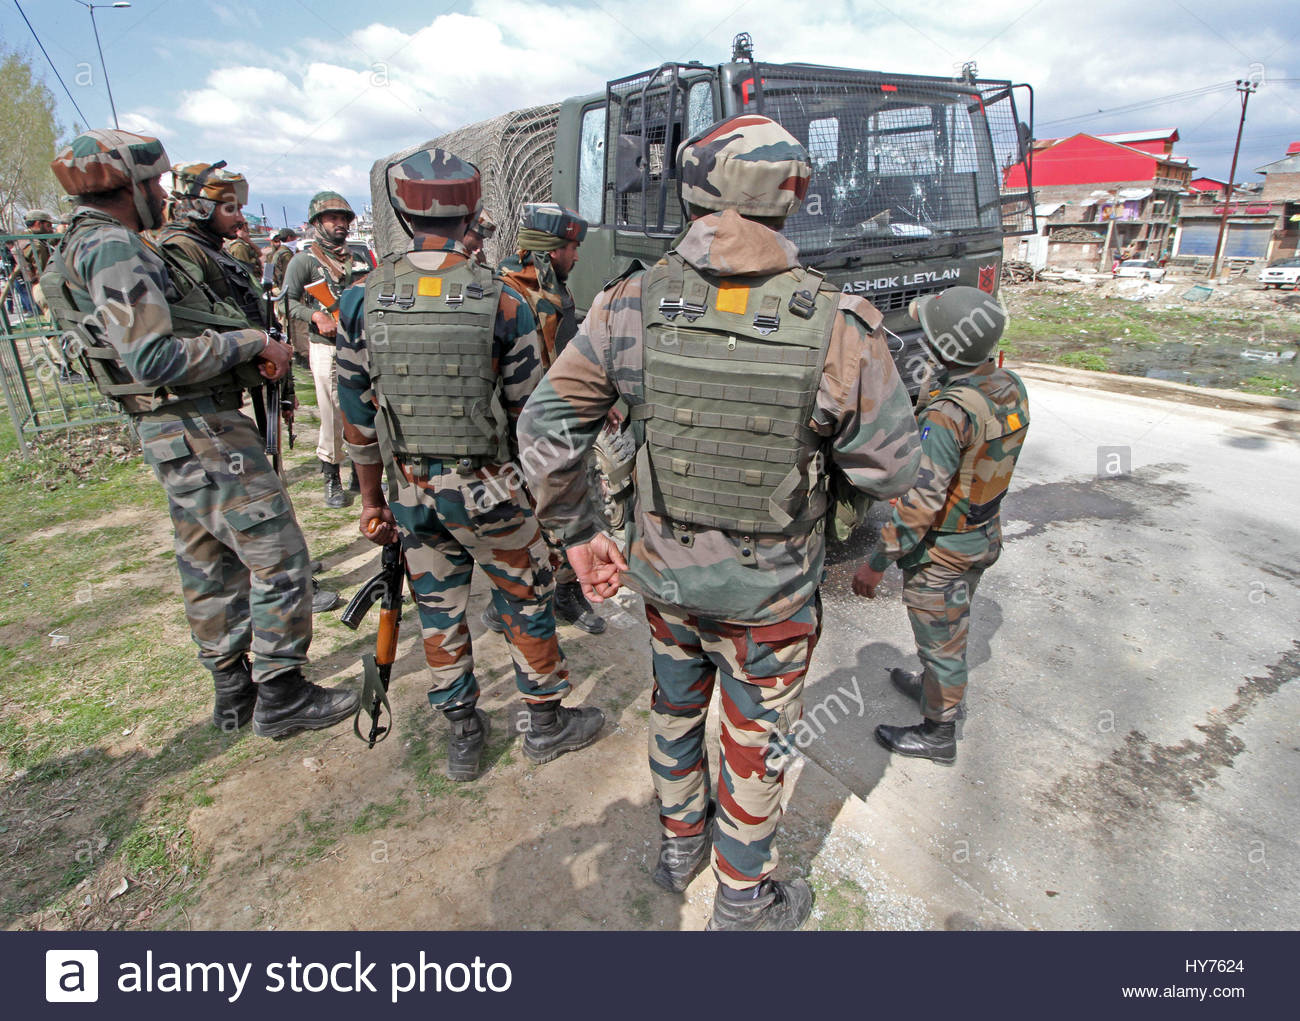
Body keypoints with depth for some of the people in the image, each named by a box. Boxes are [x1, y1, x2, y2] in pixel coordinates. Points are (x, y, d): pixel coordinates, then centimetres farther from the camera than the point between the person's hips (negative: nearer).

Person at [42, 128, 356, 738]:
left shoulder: (86, 249, 18)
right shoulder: (115, 248, -15)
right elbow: (155, 360, -24)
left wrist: (248, 345, 8)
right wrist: (249, 341, -15)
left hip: (173, 433, 11)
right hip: (199, 431, -11)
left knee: (210, 565, 16)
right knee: (278, 555, -5)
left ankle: (233, 689, 29)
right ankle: (280, 696, 5)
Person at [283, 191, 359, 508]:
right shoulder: (305, 259, 0)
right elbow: (286, 301, -5)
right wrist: (316, 316, -19)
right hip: (326, 348, -5)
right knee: (332, 418, -3)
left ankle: (361, 474, 23)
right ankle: (331, 480, 10)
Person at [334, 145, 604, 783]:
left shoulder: (363, 301, -4)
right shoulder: (502, 302, -13)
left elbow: (358, 413, 1)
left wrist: (372, 498, 12)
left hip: (412, 490, 3)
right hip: (488, 488, -3)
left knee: (439, 610, 17)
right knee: (527, 601, 15)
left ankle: (462, 736, 32)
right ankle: (548, 722, 31)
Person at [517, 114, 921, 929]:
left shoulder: (631, 306, -14)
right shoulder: (838, 325, -21)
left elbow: (545, 432, -10)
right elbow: (892, 471, -13)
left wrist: (578, 535, 3)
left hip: (662, 572, 3)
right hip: (771, 593, -2)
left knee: (676, 708, 28)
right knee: (754, 747, 19)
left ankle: (680, 843, 54)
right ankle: (743, 905, 43)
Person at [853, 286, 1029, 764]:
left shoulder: (950, 412, -32)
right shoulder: (1010, 387, -5)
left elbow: (920, 502, -32)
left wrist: (876, 562, -25)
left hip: (941, 548, -9)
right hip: (986, 536, 9)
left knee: (940, 636, 10)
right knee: (951, 623, 28)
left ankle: (938, 733, 30)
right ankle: (934, 687, 52)